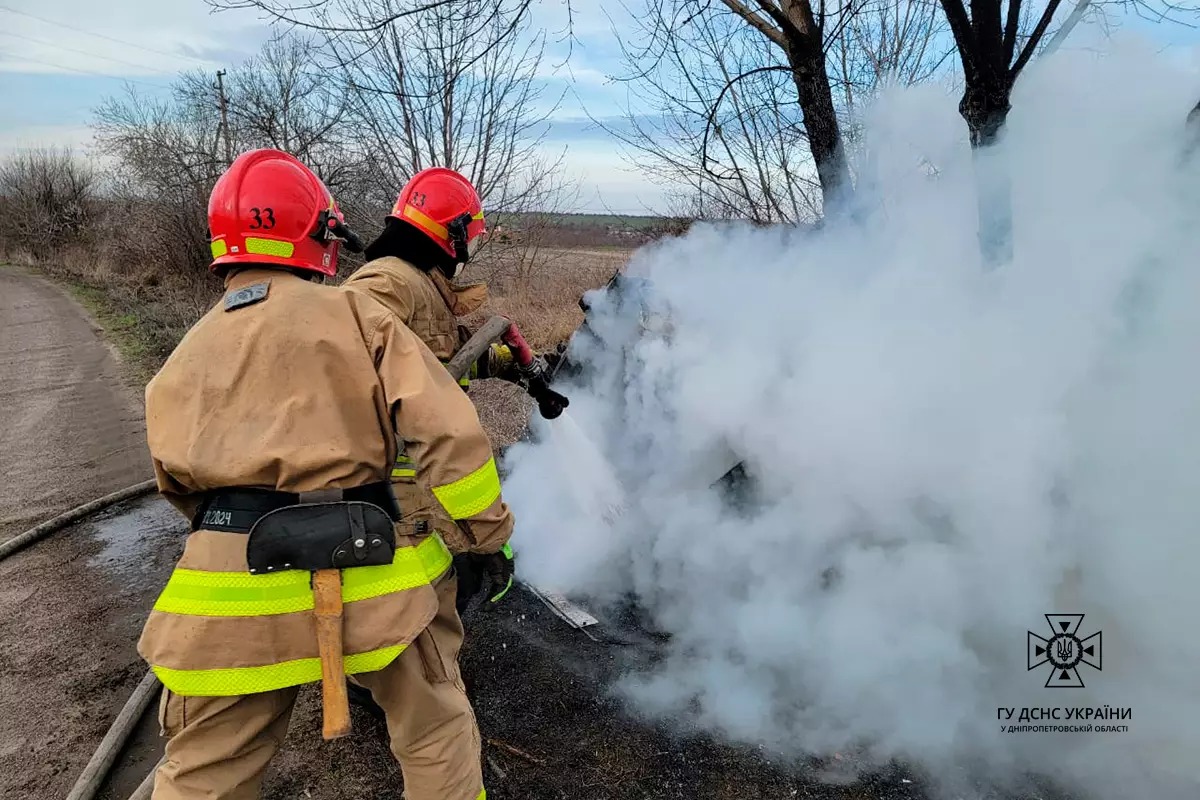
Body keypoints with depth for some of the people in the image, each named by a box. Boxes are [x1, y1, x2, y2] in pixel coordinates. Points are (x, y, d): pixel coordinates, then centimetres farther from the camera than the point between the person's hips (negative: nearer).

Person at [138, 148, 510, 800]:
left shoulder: (183, 358, 13)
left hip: (229, 599, 4)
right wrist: (489, 537, 0)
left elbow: (179, 484, 14)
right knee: (437, 732, 21)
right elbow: (449, 432, -9)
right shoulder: (355, 314, -1)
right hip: (370, 582, -3)